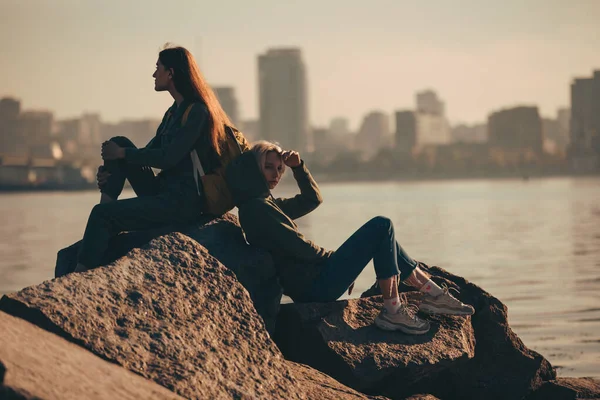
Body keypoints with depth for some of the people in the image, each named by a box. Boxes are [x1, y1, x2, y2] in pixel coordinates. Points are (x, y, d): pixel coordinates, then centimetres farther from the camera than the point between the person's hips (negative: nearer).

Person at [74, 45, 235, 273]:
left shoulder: (197, 111, -12)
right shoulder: (173, 112, 17)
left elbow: (168, 158, -19)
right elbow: (149, 152, 18)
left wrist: (123, 153, -11)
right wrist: (110, 171, 2)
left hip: (183, 202, -9)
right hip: (162, 192, 9)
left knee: (103, 214, -21)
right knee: (119, 142, 3)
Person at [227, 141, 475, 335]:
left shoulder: (267, 204, 18)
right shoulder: (257, 208, -14)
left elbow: (312, 199, 27)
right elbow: (298, 247, -18)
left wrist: (298, 166, 12)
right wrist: (330, 257, -2)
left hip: (314, 283, 11)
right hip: (315, 284, -11)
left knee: (383, 236, 21)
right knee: (381, 226, -9)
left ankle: (433, 293, 18)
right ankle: (393, 311, -10)